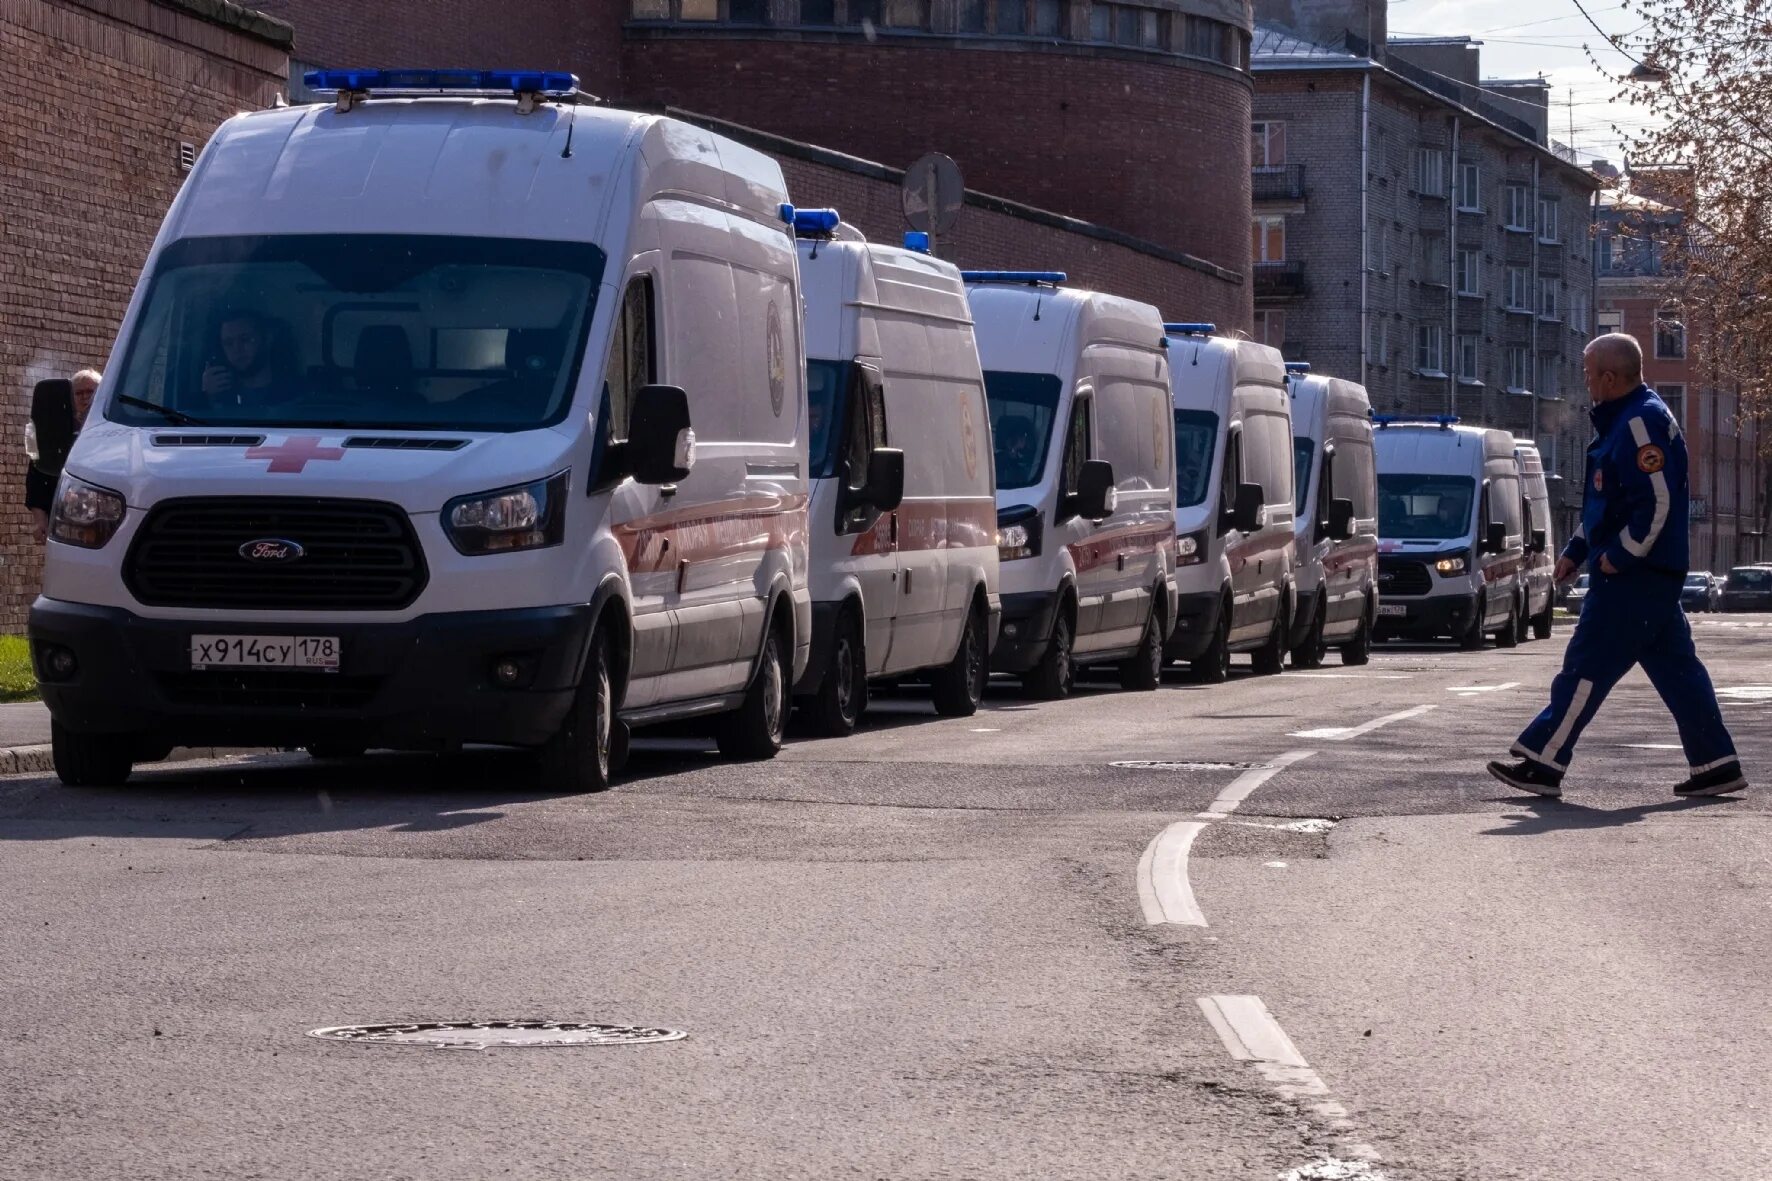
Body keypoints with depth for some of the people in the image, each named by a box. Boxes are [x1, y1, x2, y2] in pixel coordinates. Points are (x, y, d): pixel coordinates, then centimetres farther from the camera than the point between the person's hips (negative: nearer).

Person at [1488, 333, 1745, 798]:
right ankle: (1718, 765, 12)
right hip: (1654, 577, 10)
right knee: (1676, 668, 10)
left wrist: (1618, 556, -17)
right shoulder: (1621, 421, 17)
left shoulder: (1642, 423, -17)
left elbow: (1657, 503, -24)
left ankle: (1542, 763, -4)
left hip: (1633, 575, -10)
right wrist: (1576, 550, 19)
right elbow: (1605, 502, 25)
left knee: (1588, 667, -7)